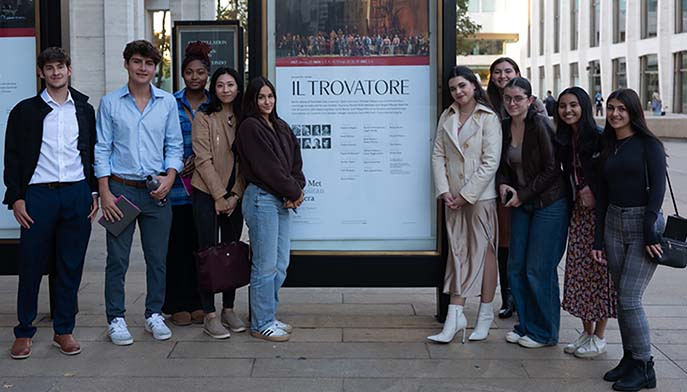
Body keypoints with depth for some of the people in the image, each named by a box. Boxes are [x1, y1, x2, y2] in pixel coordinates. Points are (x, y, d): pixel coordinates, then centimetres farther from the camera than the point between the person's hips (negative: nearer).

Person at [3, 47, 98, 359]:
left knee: (71, 266, 5)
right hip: (38, 194, -2)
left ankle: (64, 330, 16)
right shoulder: (25, 111, 5)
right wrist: (16, 198, -4)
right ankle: (24, 332, 13)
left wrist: (95, 192, 7)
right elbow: (12, 157, 3)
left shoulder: (84, 110, 13)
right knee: (31, 265, 0)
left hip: (77, 194, 2)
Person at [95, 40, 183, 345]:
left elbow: (174, 145, 9)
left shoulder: (167, 103, 7)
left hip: (157, 192, 2)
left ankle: (154, 315, 21)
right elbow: (102, 149, 0)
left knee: (157, 258, 7)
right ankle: (115, 319, 12)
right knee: (117, 259, 1)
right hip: (121, 188, -2)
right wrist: (105, 193, -6)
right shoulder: (110, 103, 2)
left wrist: (169, 177, -7)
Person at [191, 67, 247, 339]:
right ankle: (210, 316, 2)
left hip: (234, 196, 4)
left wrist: (235, 195, -5)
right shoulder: (204, 118, -3)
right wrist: (219, 196, -11)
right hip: (207, 194, -4)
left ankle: (229, 309, 18)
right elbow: (203, 160, -9)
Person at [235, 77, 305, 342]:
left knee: (281, 264, 10)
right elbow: (267, 167, -13)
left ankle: (268, 317, 21)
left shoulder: (282, 127, 18)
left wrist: (297, 189, -4)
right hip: (261, 198, -8)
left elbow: (295, 161, 14)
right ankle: (261, 324, 3)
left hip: (282, 201, 8)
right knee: (266, 265, -5)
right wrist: (294, 191, -8)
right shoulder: (250, 127, -7)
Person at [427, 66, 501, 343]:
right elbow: (438, 155, 7)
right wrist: (444, 190, -5)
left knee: (484, 251, 3)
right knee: (457, 253, 5)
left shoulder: (489, 118, -5)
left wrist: (466, 195, -13)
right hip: (453, 197, 4)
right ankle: (455, 315, 6)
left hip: (480, 196, -4)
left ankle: (485, 315, 12)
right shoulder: (447, 117, 10)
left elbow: (490, 162, -11)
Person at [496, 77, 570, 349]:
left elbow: (551, 170, -15)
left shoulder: (539, 125, -15)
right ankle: (525, 324, 24)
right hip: (521, 204, 7)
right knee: (516, 268, 8)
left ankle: (545, 332, 12)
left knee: (539, 270, -3)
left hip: (549, 204, -7)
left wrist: (523, 194, -12)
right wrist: (503, 184, -4)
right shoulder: (505, 127, 5)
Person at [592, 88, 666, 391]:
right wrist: (598, 239, 9)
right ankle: (630, 358, 17)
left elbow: (657, 189, -11)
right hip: (613, 225, 6)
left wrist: (650, 232, -18)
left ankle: (644, 367, 3)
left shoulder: (648, 144, -4)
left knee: (629, 298, -9)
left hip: (643, 224, -6)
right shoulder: (608, 147, 13)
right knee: (621, 297, 7)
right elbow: (603, 195, 13)